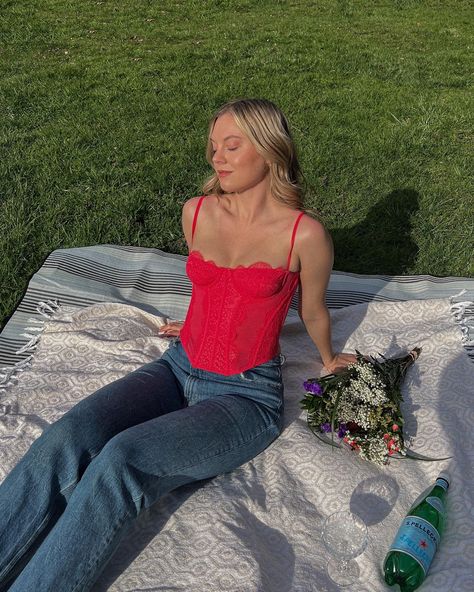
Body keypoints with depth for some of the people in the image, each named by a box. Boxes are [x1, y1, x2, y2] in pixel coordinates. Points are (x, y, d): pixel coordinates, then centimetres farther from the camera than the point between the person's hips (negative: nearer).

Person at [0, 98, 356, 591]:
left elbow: (313, 313, 8)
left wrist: (328, 360, 25)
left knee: (121, 461, -29)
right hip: (179, 369, 4)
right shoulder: (196, 213, 3)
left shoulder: (304, 234, -11)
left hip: (246, 395, -4)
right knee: (65, 440, -22)